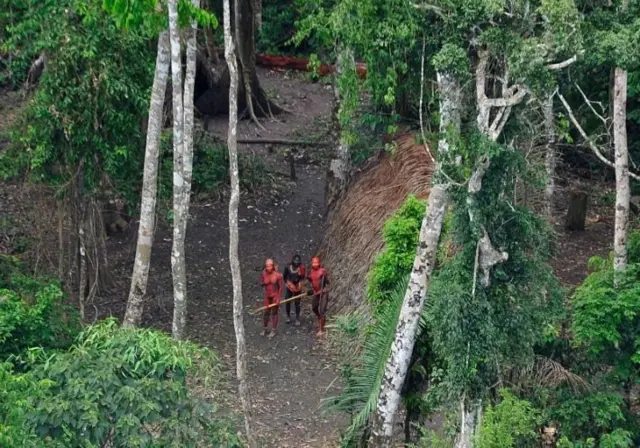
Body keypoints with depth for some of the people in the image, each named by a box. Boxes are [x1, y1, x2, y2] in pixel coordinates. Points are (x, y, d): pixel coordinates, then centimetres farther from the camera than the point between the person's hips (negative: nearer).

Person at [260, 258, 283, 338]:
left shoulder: (277, 275, -18)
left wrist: (278, 298, -12)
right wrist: (264, 283, -21)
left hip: (275, 296, -3)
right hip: (267, 296, 3)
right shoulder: (264, 273, -8)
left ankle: (273, 330, 20)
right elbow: (261, 284, 2)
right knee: (266, 312, 11)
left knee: (274, 312, 7)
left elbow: (281, 286, -11)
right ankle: (264, 329, 29)